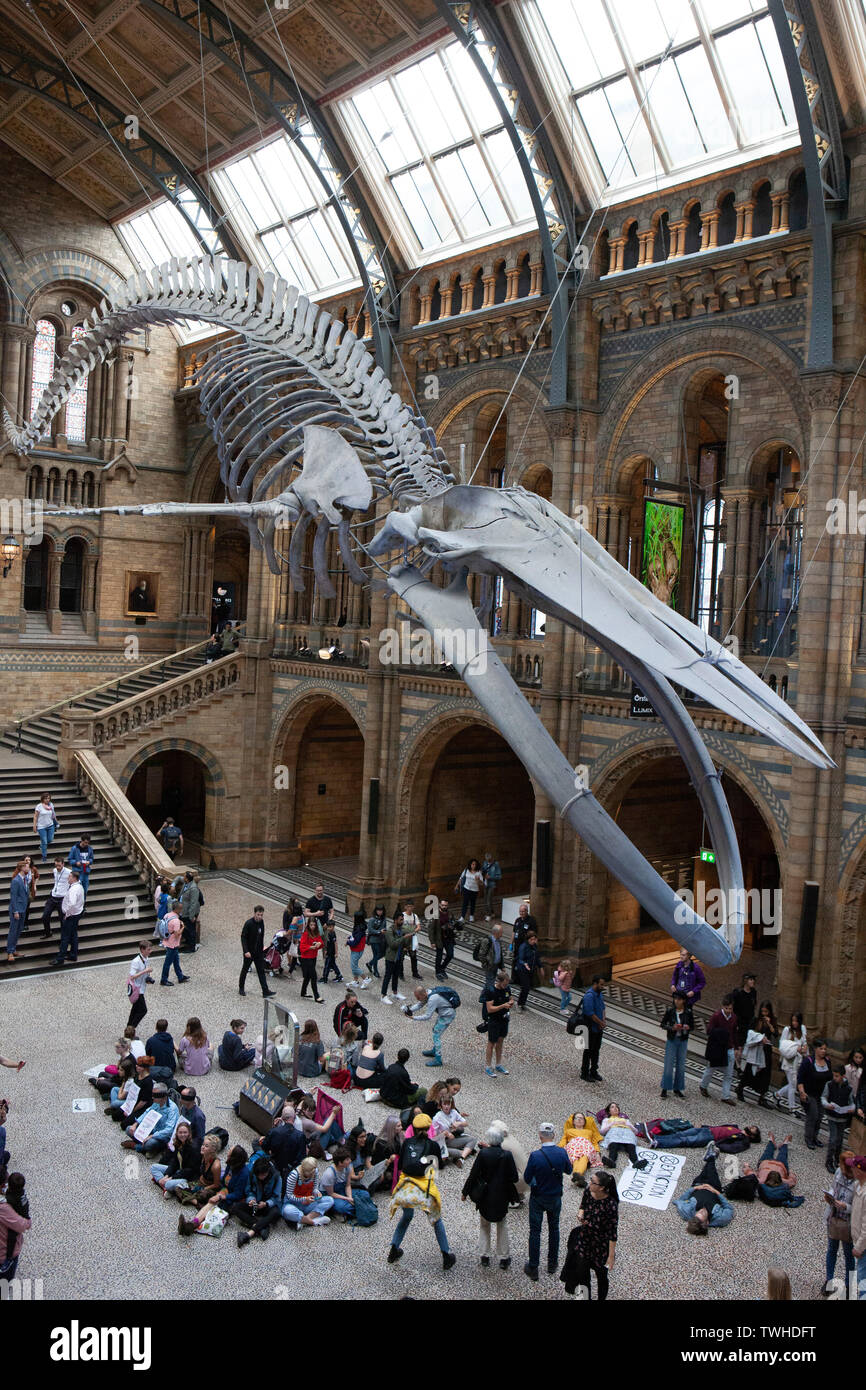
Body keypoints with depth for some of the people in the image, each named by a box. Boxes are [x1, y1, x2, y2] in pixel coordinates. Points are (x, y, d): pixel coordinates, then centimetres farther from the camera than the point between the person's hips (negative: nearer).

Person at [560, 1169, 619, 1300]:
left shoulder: (611, 1205, -31)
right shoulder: (588, 1192, -15)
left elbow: (613, 1233, -22)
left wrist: (611, 1256, -17)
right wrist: (580, 1215, -16)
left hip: (601, 1246, -5)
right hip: (584, 1240, 5)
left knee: (601, 1276, 20)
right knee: (581, 1273, 20)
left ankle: (601, 1299, 45)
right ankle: (587, 1297, 46)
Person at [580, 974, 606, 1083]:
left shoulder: (600, 993, 5)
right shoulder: (589, 996, -24)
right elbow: (590, 1013, -26)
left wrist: (602, 1021, -1)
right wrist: (600, 1022, -14)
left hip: (599, 1027, 8)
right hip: (591, 1028, -8)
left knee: (596, 1050, 17)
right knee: (588, 1051, 3)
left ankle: (594, 1071, 30)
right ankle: (584, 1074, 15)